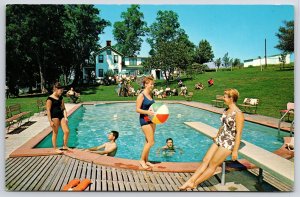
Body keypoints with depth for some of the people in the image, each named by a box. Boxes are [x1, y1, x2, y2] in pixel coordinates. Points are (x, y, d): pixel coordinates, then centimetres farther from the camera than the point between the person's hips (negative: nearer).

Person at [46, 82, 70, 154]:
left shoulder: (60, 98, 11)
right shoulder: (50, 98, -10)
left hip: (61, 116, 7)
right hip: (54, 117, -7)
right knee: (55, 133, 4)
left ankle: (65, 146, 21)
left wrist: (65, 117, 4)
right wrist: (50, 121, -15)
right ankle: (55, 148, 18)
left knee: (67, 131, 4)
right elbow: (48, 110, -12)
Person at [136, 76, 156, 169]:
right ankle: (142, 160, 8)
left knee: (148, 142, 13)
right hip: (144, 120, -8)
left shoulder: (150, 95, 10)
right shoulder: (141, 95, -12)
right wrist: (147, 112, -27)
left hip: (151, 119, 8)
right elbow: (138, 109, -15)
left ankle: (146, 160, 24)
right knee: (151, 142, -8)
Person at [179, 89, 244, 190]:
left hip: (228, 143, -8)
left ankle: (194, 183, 3)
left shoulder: (238, 113, -15)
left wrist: (235, 151, -17)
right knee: (205, 161, 0)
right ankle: (190, 181, -2)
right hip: (219, 140, 8)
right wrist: (217, 136, 23)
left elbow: (238, 133, -17)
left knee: (212, 165, -3)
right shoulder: (226, 110, 10)